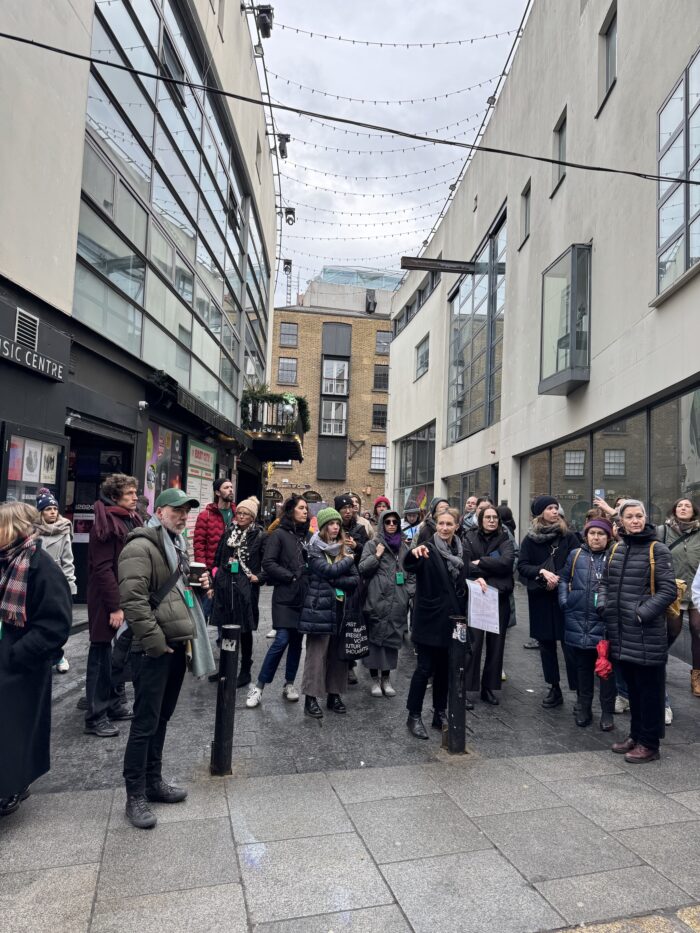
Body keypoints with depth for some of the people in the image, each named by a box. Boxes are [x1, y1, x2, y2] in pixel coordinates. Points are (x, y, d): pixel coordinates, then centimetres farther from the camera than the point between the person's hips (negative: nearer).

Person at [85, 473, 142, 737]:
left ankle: (116, 704, 29)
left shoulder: (132, 521, 12)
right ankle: (95, 717, 11)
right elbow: (102, 568, -19)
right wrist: (114, 606, -21)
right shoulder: (106, 522, -14)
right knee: (103, 656, 1)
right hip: (108, 601, -8)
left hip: (126, 598, 8)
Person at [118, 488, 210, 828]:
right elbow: (133, 599, -23)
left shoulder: (177, 545, 16)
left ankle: (153, 781, 31)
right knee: (146, 722, 0)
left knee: (161, 718, 18)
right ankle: (135, 796, 14)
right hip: (153, 649, -9)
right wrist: (156, 642, -21)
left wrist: (198, 584, 8)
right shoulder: (141, 547, -14)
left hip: (177, 644, 9)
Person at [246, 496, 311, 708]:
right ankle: (258, 686, 3)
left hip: (304, 596, 5)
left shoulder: (308, 536, 10)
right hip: (285, 595, -5)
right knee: (282, 640, -10)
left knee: (297, 641, 10)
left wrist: (310, 579, 2)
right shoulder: (279, 534, -5)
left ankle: (289, 684, 24)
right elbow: (268, 563, -11)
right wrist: (291, 576, -12)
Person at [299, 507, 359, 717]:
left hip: (342, 607, 5)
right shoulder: (314, 549, -3)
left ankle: (334, 694, 21)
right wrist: (348, 560, -4)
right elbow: (328, 570, -18)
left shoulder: (344, 549, 12)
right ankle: (311, 698, 6)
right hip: (320, 608, -5)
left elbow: (356, 579, 3)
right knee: (317, 653, -2)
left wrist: (334, 581, -11)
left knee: (338, 653, 10)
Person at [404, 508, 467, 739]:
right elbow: (409, 566, -30)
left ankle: (440, 713, 27)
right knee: (425, 668, -2)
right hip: (430, 618, -6)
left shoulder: (459, 550, 8)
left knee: (444, 668, 14)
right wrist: (414, 553, -52)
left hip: (451, 619, 6)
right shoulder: (428, 549, -11)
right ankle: (414, 716, 11)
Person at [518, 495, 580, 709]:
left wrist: (559, 579, -13)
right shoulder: (530, 539, 4)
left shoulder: (569, 536, 0)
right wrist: (542, 572, -17)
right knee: (546, 643, 10)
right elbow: (522, 566, -1)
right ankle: (554, 689, 22)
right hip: (541, 598, 2)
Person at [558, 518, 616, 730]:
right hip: (578, 621, 2)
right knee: (583, 667, 15)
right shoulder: (576, 555, 4)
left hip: (604, 622, -2)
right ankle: (584, 708, 28)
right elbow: (564, 579, 10)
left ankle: (607, 711, 22)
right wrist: (564, 601, 0)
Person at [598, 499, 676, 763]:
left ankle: (649, 744, 19)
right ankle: (635, 735, 32)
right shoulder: (616, 549, 10)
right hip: (621, 633, 6)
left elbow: (668, 590, -11)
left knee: (649, 689, 5)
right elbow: (606, 582, 19)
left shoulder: (658, 550, -7)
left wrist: (643, 613, -18)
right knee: (632, 687, 18)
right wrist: (603, 604, 4)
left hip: (647, 634, -6)